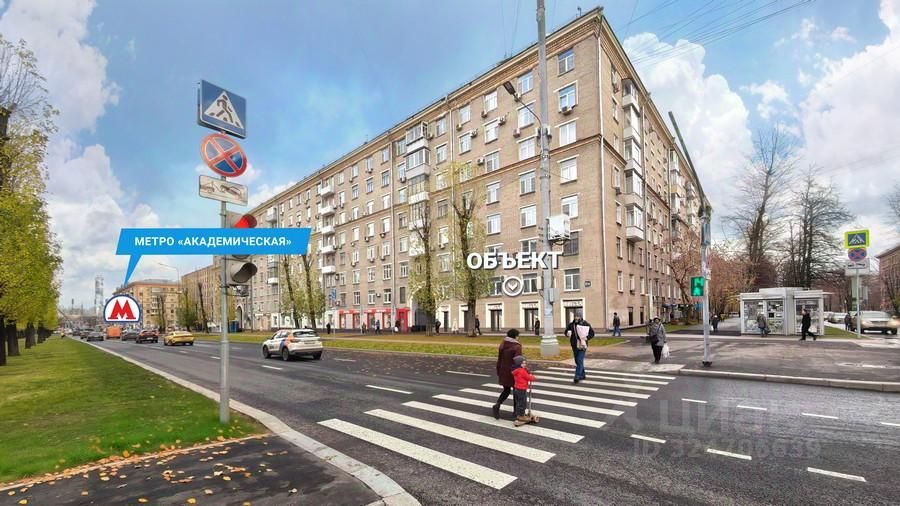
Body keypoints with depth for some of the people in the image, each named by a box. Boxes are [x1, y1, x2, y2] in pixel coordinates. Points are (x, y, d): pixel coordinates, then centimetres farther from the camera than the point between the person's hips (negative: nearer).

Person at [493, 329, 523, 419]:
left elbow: (499, 360, 8)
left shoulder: (502, 345, 3)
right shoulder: (517, 347, -16)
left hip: (503, 372, 5)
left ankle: (497, 405, -4)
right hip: (514, 373, -5)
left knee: (506, 390, 18)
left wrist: (498, 373, 16)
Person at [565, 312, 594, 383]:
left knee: (580, 361, -11)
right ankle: (582, 375, 32)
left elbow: (592, 333, -3)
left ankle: (577, 377, -11)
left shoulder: (585, 324, -6)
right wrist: (568, 333, -7)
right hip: (574, 346, 5)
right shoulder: (571, 324, 5)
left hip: (582, 346, -5)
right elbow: (566, 331, 16)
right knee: (577, 361, 15)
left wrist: (587, 338, -18)